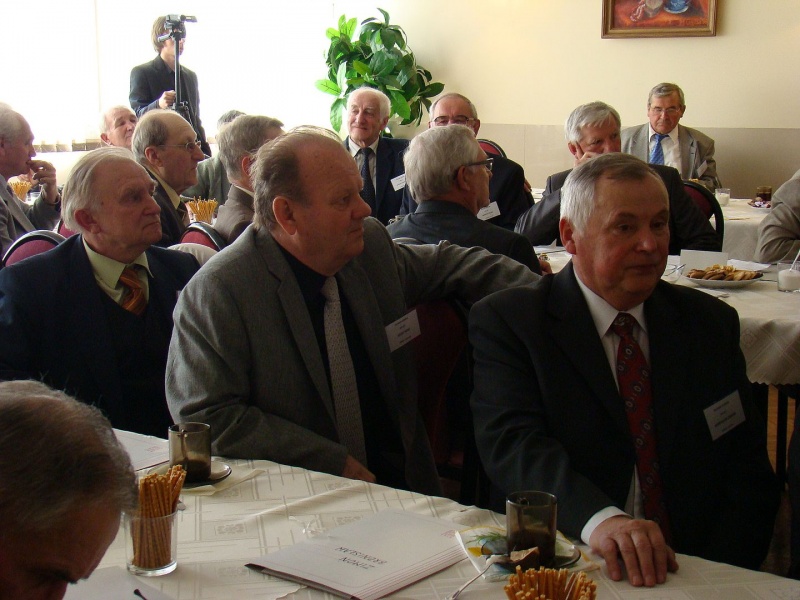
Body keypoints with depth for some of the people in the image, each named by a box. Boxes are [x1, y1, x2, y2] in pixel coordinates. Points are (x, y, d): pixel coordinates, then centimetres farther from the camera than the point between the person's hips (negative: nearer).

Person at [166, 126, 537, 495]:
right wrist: (334, 462, -18)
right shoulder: (217, 292, -14)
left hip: (401, 480, 3)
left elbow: (446, 263, 20)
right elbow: (206, 419, -16)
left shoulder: (371, 242, 2)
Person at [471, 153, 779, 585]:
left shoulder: (711, 323, 11)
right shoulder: (506, 322, 0)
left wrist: (716, 575, -11)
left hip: (693, 568, 2)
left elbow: (749, 470, 6)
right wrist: (600, 518, -33)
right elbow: (512, 441, -15)